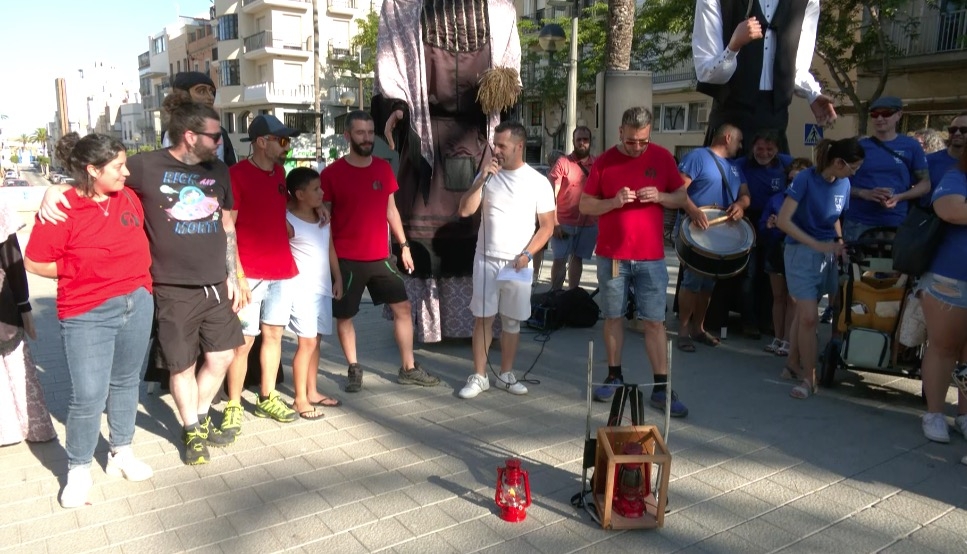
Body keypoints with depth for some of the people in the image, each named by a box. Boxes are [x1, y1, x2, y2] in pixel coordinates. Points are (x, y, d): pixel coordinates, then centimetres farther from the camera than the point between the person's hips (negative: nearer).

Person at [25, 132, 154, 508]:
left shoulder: (129, 198, 1)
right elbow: (34, 262, -8)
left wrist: (135, 274, 8)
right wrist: (82, 274, -5)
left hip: (137, 304, 5)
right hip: (87, 315, -5)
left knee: (126, 382, 16)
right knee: (88, 397, -3)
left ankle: (122, 452, 33)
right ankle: (78, 470, 18)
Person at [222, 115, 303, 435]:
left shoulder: (279, 172, 12)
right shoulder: (236, 174, -9)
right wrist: (236, 274, -18)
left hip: (281, 270, 7)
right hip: (250, 273, -7)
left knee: (274, 334, 12)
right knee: (244, 341, -2)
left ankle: (267, 399, 24)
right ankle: (233, 406, 11)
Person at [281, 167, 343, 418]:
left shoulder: (324, 217, 11)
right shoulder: (288, 221, -10)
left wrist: (337, 278, 14)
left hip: (323, 287, 7)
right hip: (301, 288, -7)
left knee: (316, 341, 11)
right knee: (307, 342, -7)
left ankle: (312, 392, 21)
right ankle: (300, 399, 2)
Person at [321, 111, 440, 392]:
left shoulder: (384, 168, 5)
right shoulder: (331, 173, -8)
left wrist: (403, 245, 10)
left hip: (380, 256, 4)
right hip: (346, 259, -4)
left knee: (403, 308, 6)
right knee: (344, 316, 6)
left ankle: (409, 369, 19)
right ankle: (354, 369, 26)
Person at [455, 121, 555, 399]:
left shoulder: (538, 182, -3)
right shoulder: (487, 175, 2)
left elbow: (547, 226, -1)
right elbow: (465, 210, -5)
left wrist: (527, 254, -13)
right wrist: (482, 179, -15)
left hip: (518, 263, -1)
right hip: (486, 260, 1)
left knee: (511, 321, 9)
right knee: (482, 319, 4)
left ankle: (506, 375, 22)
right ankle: (479, 377, 13)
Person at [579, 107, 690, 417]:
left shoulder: (662, 158, 2)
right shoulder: (604, 161, 0)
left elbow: (682, 198, 9)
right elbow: (584, 205, 1)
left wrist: (660, 196, -12)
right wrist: (614, 202, -17)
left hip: (651, 257, 0)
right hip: (611, 255, 0)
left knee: (655, 322, 0)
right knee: (613, 317, 9)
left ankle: (661, 388, 6)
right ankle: (614, 377, 24)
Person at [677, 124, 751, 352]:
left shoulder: (734, 167, 18)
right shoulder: (697, 157, -7)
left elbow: (745, 194, 15)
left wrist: (740, 204, -10)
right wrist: (693, 210, -33)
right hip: (695, 231, -8)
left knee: (709, 283, 12)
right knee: (692, 280, -11)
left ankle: (698, 327, 22)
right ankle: (683, 330, -1)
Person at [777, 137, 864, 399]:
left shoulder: (843, 184, 3)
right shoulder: (806, 178, -15)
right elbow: (783, 221, -19)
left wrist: (840, 244, 3)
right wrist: (817, 244, -21)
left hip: (828, 255, 5)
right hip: (801, 252, -5)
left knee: (804, 314, 11)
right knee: (809, 317, -8)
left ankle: (795, 361, 29)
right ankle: (809, 378, 2)